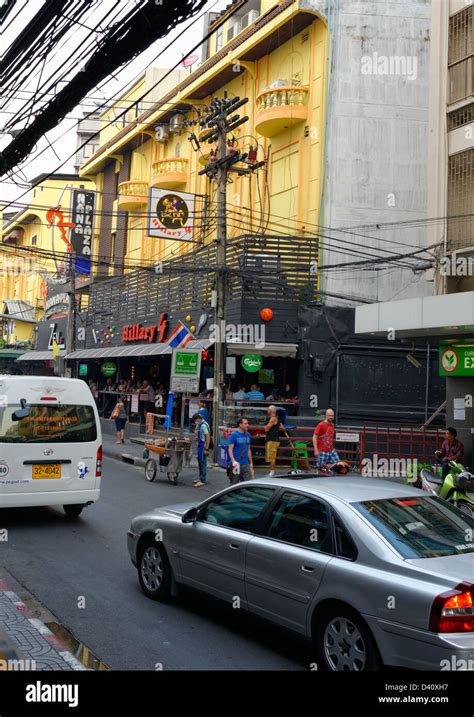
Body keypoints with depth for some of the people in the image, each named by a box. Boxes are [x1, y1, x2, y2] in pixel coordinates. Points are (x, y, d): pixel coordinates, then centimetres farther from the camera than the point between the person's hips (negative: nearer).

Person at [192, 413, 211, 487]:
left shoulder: (203, 425, -17)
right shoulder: (200, 425, 14)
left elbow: (208, 437, -21)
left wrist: (206, 449, -22)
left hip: (203, 446, -10)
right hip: (200, 445, 10)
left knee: (203, 463, -7)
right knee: (200, 462, 17)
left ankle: (202, 481, -5)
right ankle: (201, 478, 28)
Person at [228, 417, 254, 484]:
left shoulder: (248, 435, 11)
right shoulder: (234, 435, -8)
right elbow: (230, 449, -12)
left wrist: (251, 463, 17)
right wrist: (233, 461, -25)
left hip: (246, 464, 6)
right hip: (237, 464, -5)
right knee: (234, 484, 4)